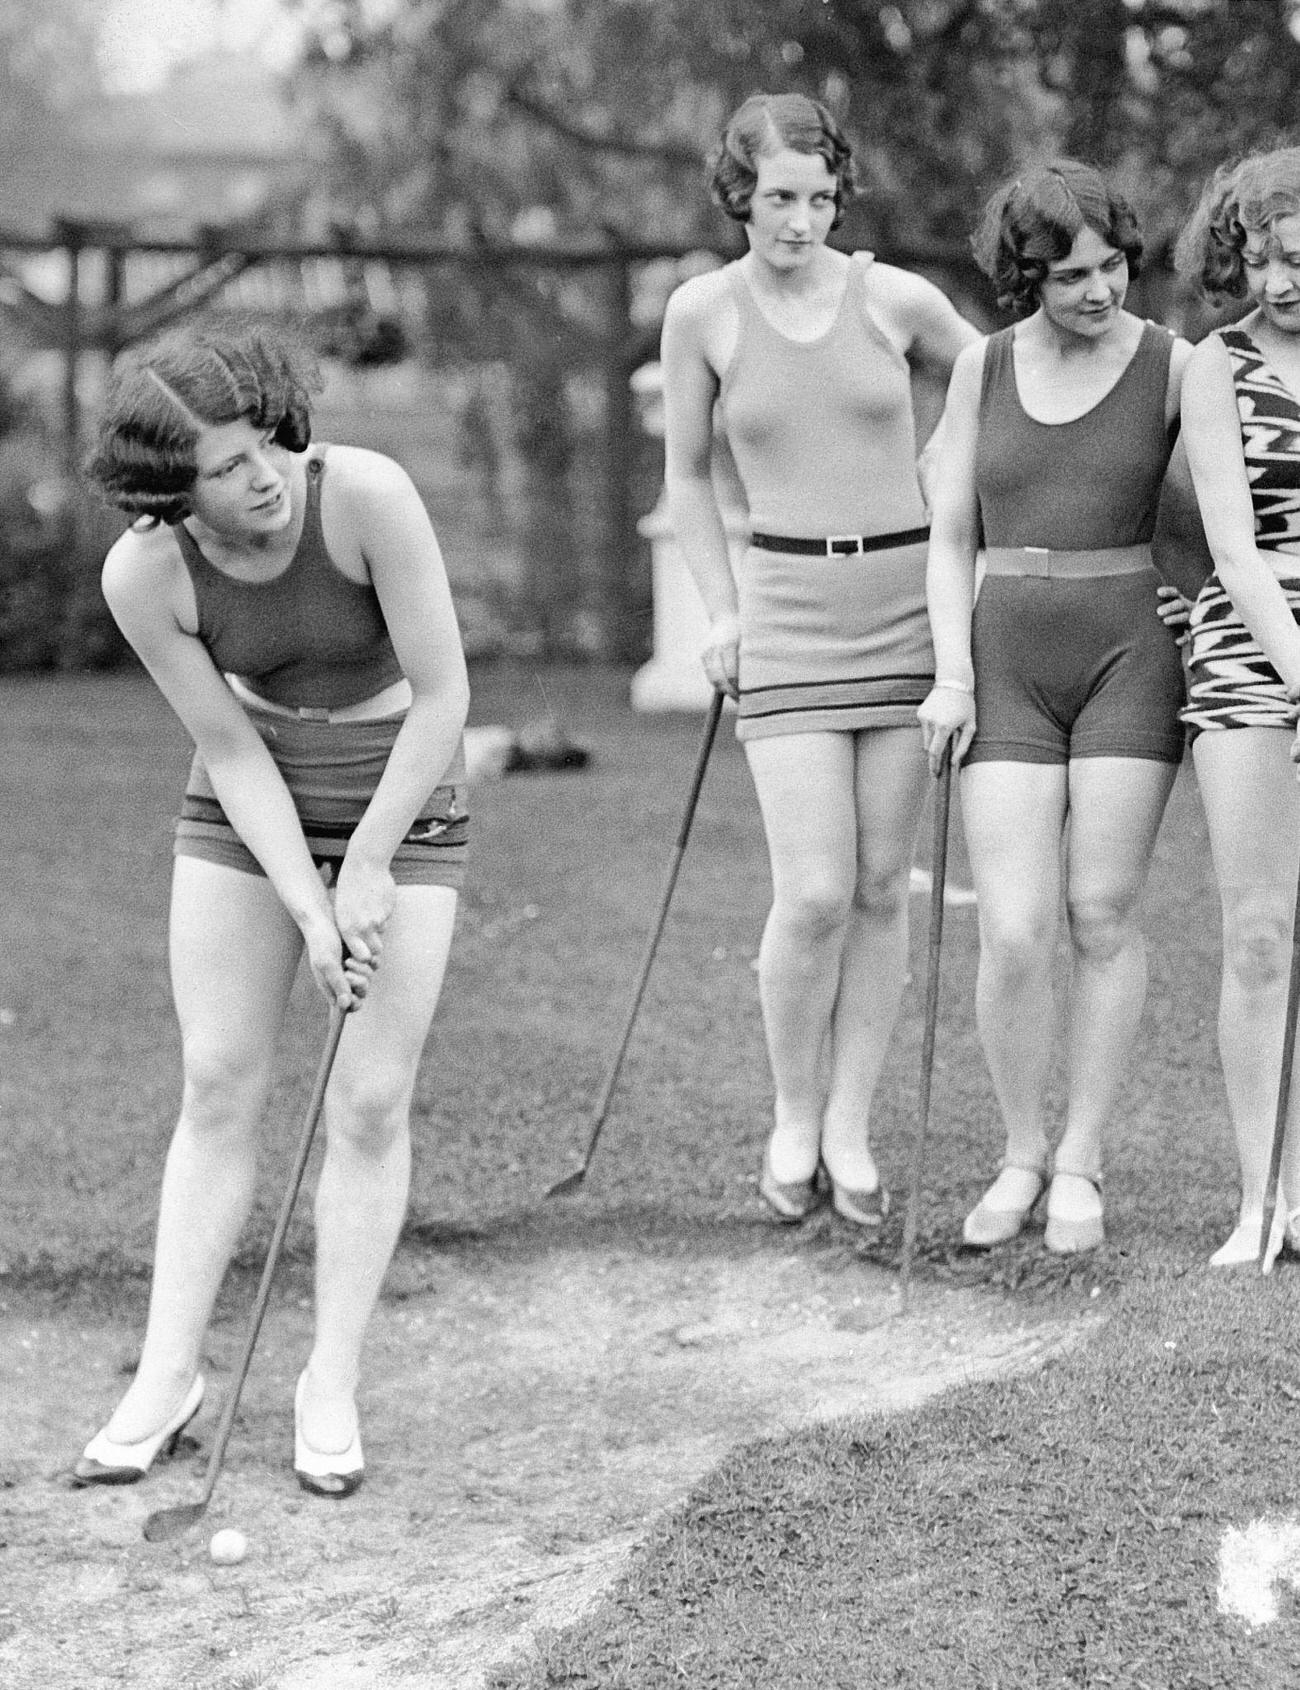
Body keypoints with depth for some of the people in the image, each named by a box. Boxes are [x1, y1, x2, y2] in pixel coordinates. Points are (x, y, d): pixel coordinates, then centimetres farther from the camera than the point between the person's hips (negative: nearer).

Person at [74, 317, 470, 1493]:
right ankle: (170, 1374, 7)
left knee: (373, 1103, -5)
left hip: (400, 802, -2)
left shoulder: (366, 495, -28)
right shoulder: (145, 573, -20)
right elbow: (231, 751, -14)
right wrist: (309, 913, -22)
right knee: (218, 1087, -1)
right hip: (247, 808, 2)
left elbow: (443, 694, -22)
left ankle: (332, 1389, 4)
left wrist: (368, 871, -20)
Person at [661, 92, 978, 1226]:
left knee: (882, 887, 3)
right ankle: (793, 1120, 11)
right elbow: (687, 476, 13)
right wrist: (722, 613, 4)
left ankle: (851, 1128, 15)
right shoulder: (704, 313, 0)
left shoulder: (897, 300, -2)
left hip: (909, 601, 1)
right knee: (815, 895, -10)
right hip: (789, 611, -1)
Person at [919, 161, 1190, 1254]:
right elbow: (952, 537, 8)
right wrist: (950, 676, -2)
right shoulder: (983, 369, 6)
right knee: (1015, 934, -8)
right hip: (1010, 663, 1)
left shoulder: (1172, 366, -1)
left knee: (1103, 916, -4)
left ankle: (1081, 1163, 8)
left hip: (1131, 652, -1)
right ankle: (1021, 1154, 10)